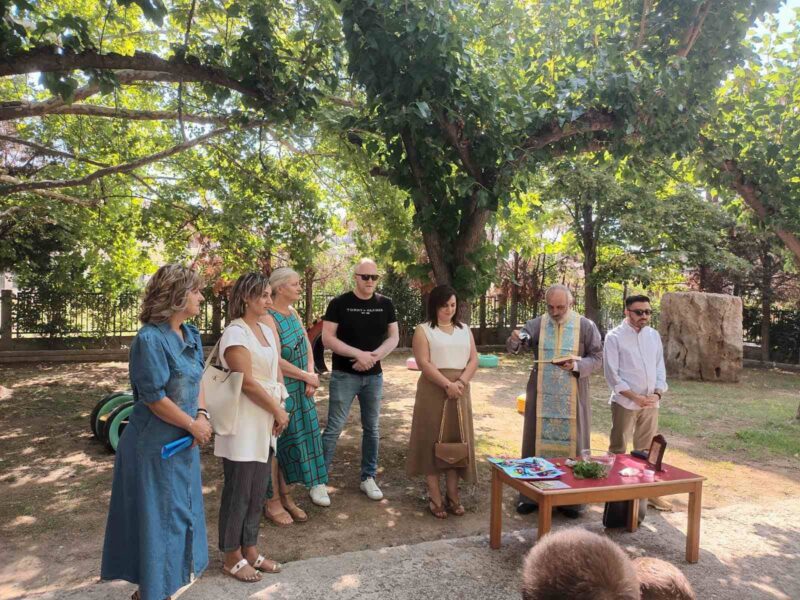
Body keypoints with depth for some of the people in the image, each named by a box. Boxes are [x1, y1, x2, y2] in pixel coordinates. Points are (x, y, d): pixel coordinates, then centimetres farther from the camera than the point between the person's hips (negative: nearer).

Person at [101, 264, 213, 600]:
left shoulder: (191, 334, 4)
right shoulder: (150, 339, -22)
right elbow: (154, 398, -21)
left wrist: (202, 414, -5)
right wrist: (193, 425, -12)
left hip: (183, 441, 8)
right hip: (155, 445, -8)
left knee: (181, 510, 20)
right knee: (157, 515, 7)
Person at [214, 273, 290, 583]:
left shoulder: (267, 330, 9)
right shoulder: (235, 333, -16)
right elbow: (247, 382, -19)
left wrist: (278, 411, 0)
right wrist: (278, 410, -10)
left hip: (264, 422, 8)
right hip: (242, 421, -8)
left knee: (257, 490, 16)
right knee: (238, 491, 6)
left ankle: (249, 550, 31)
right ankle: (231, 557, 22)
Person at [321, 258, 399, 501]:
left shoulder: (385, 304, 3)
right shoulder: (339, 303, -8)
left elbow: (394, 337, 4)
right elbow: (327, 338, -12)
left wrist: (374, 356, -14)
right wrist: (359, 354, -20)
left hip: (374, 376, 4)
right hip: (344, 375, -4)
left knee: (371, 429, 12)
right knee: (334, 428, -1)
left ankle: (368, 478, 25)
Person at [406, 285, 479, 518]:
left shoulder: (464, 329, 13)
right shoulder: (423, 330, -1)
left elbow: (473, 360, 5)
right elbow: (424, 363, -11)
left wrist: (461, 382, -12)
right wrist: (447, 385, -19)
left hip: (460, 391, 4)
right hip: (433, 391, -4)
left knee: (456, 441, 7)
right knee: (433, 440, 0)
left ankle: (452, 495, 15)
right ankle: (435, 498, 7)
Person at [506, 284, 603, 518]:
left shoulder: (586, 326, -2)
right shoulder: (536, 324, -1)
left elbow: (597, 358, 0)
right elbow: (512, 347, -10)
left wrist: (576, 365, -19)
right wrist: (514, 339, -34)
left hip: (572, 398, -1)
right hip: (541, 396, 1)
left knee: (571, 441, 6)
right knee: (537, 440, 7)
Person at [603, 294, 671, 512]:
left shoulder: (654, 335, 9)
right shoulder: (615, 337, -7)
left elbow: (660, 367, 11)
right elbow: (612, 374, -10)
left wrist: (657, 393, -5)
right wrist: (635, 397, -15)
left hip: (651, 402, 5)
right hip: (625, 402, -5)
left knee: (647, 450, 14)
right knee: (618, 449, 3)